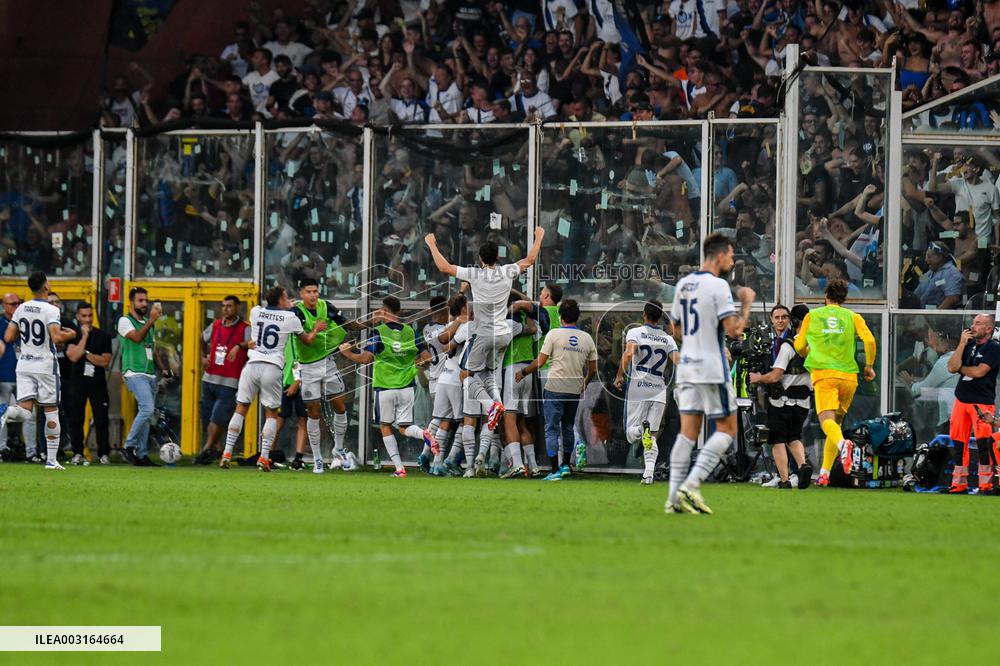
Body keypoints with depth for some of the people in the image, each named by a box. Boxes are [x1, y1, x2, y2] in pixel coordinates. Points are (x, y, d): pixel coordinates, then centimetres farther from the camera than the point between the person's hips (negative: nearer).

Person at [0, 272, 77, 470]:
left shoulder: (21, 309, 4)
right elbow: (56, 337, -24)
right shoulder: (51, 310, -12)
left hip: (24, 365, 4)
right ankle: (51, 460, 9)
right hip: (45, 366, -4)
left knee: (25, 412, -1)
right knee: (51, 412, 8)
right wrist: (69, 334, -3)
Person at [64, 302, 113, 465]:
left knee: (101, 419, -4)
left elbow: (105, 361, -4)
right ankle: (77, 453, 10)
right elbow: (73, 357, -14)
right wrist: (84, 336, -12)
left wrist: (86, 353, -11)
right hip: (77, 383, 0)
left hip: (97, 383, 0)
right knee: (75, 419, 0)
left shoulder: (103, 336, 3)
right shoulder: (72, 335, 3)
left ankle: (104, 453, 2)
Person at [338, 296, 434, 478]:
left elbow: (365, 359, -16)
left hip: (385, 387, -3)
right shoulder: (410, 332, 3)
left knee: (385, 426, 12)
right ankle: (423, 433, -26)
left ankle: (399, 468, 4)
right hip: (406, 387, 3)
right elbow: (427, 358, 3)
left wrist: (346, 352, 1)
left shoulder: (379, 332, -9)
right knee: (404, 428, 9)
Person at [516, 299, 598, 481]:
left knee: (552, 430, -2)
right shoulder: (587, 338, 5)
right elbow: (593, 369, 10)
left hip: (555, 389, -4)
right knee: (568, 428, 22)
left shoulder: (554, 334, -7)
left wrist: (523, 373, 9)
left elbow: (540, 362, -7)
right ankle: (566, 465, 26)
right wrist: (585, 383, 29)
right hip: (575, 390, 4)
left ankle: (555, 471, -8)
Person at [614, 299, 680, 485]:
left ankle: (642, 428, -32)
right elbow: (678, 363, -4)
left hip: (638, 387, -3)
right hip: (659, 390, 3)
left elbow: (629, 353, -18)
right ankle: (649, 474, -9)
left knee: (631, 435, 3)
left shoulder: (635, 332, 0)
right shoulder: (668, 339, 8)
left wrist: (620, 375, -13)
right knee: (652, 437, 7)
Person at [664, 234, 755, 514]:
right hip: (712, 369, -7)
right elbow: (733, 330, -16)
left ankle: (674, 496, -2)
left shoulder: (683, 284, 12)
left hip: (686, 367, 7)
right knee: (727, 429, 3)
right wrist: (746, 304, -2)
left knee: (687, 431, 6)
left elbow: (676, 326, 20)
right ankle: (690, 486, -10)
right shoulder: (718, 286, -11)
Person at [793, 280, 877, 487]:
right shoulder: (852, 317, 12)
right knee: (836, 422, 15)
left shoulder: (812, 316, 13)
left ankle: (843, 444, -51)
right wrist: (869, 366, 11)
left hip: (822, 374, -2)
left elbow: (799, 346, 16)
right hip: (848, 375, 2)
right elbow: (869, 340, -2)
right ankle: (824, 473, 12)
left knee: (827, 419, -17)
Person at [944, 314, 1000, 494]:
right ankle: (959, 483, 13)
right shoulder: (969, 344, 14)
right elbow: (952, 367, 3)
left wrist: (960, 368, -1)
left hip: (982, 402, -7)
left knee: (983, 442, -12)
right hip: (961, 399, 7)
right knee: (958, 442, 6)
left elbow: (979, 372, -17)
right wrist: (962, 344, -5)